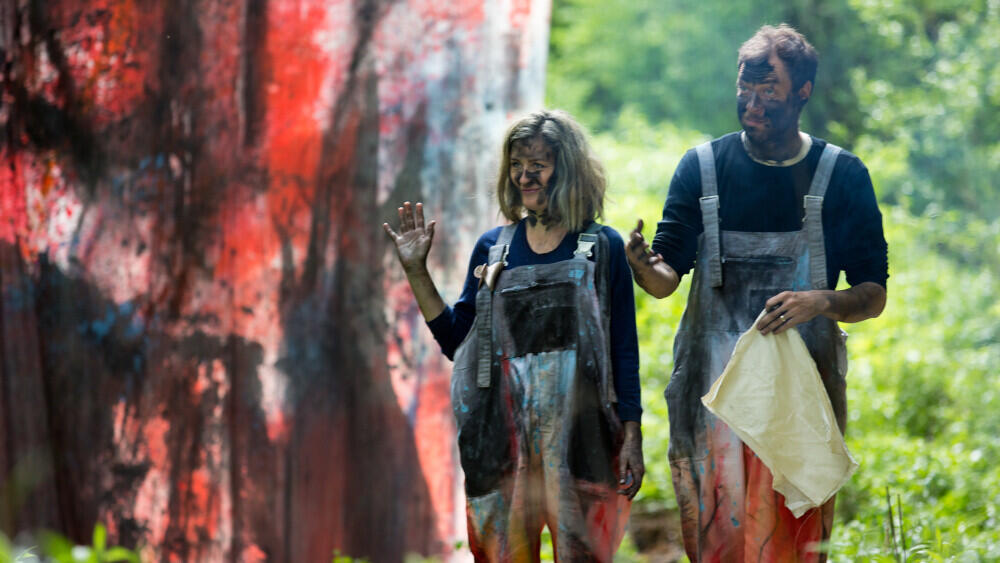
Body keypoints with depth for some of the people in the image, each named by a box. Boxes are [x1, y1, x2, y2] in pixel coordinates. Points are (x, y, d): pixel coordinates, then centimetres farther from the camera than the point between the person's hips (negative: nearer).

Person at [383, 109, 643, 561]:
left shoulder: (601, 248, 4)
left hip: (578, 434, -2)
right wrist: (416, 272, 4)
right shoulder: (493, 248, 11)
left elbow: (624, 348, 3)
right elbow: (456, 341, 12)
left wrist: (631, 437, -3)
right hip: (504, 434, 2)